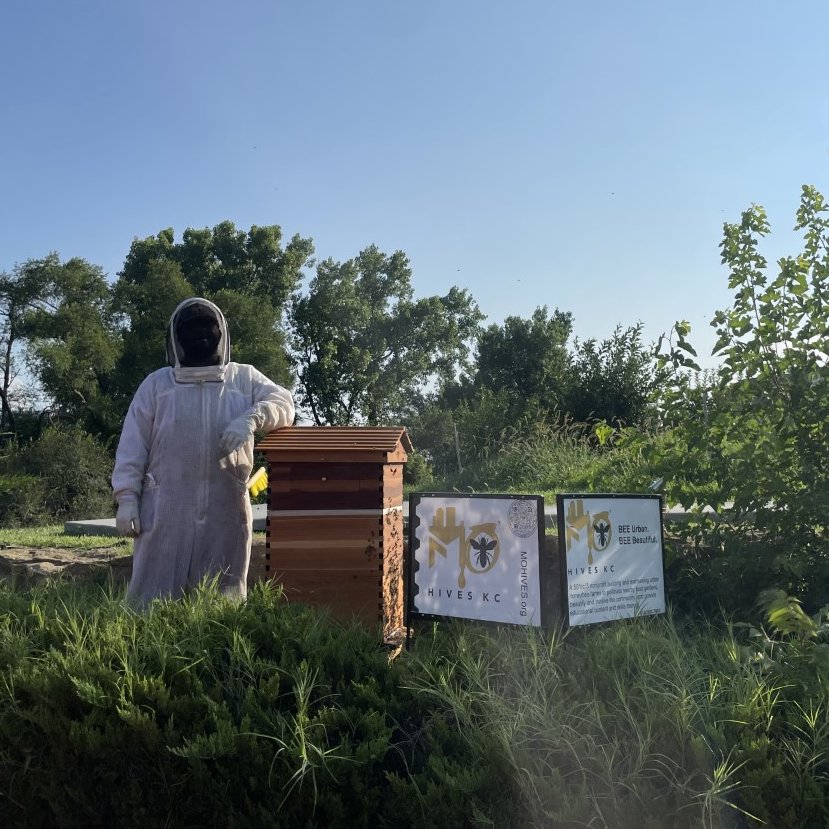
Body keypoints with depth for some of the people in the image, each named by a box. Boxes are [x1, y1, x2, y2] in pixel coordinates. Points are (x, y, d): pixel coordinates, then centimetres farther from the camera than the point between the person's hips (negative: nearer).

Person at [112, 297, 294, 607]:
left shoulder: (244, 378, 10)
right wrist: (127, 498, -3)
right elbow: (133, 446, 6)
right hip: (166, 509, 0)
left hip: (226, 510, 1)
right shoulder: (156, 383, 9)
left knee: (223, 599, 10)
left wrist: (252, 417, -21)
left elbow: (283, 402, -1)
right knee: (154, 596, 2)